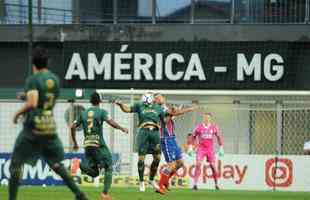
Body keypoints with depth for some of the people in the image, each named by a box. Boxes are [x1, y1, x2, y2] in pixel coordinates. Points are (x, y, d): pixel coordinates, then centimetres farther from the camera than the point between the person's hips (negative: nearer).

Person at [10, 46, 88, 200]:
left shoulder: (33, 80, -10)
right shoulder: (55, 79, 10)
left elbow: (32, 103, -24)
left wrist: (18, 113, -7)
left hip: (34, 126, -6)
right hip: (50, 126, 6)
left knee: (16, 163, 2)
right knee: (55, 162, 16)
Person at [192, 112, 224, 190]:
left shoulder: (214, 127, 3)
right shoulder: (199, 127, 1)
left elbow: (219, 137, 11)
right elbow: (193, 137, 9)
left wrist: (221, 148, 7)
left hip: (210, 149, 1)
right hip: (201, 148, -1)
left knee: (213, 166, -2)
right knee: (198, 164, -15)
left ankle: (216, 184, 13)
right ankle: (195, 184, -15)